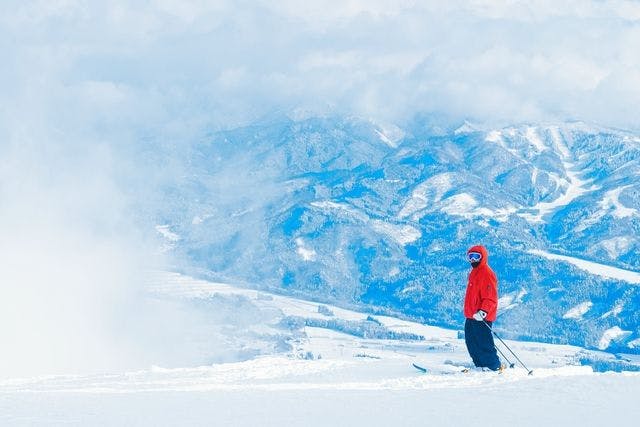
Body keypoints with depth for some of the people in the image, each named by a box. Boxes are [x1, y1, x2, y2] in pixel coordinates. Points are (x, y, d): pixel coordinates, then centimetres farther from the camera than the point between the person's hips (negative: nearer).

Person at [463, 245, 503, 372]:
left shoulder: (486, 273, -15)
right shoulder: (474, 272, 16)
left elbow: (490, 298, -21)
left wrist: (483, 312, -31)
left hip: (481, 318, -10)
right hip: (471, 316, 10)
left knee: (483, 344, -8)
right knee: (471, 342, 13)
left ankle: (495, 367, -1)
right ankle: (480, 365, 21)